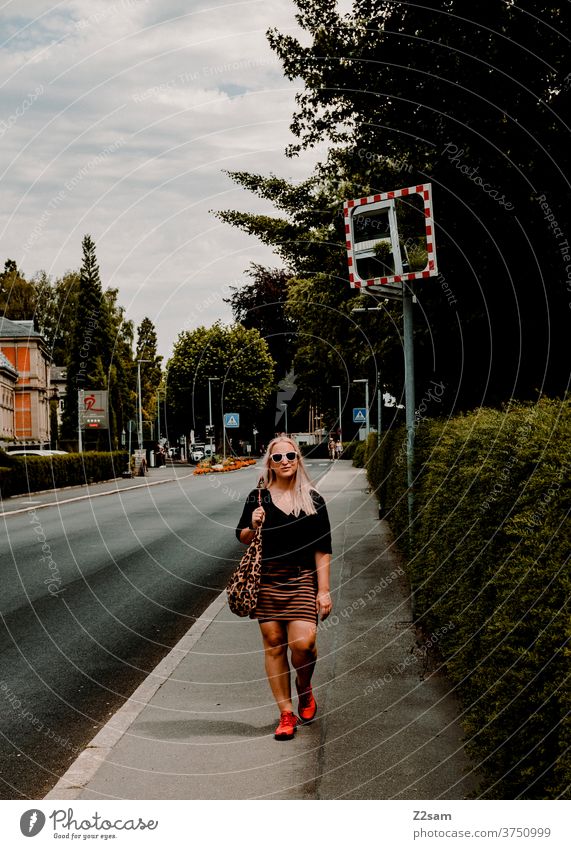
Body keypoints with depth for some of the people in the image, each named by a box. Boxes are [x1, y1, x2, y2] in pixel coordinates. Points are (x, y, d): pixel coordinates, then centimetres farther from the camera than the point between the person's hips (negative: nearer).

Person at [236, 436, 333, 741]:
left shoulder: (312, 500, 4)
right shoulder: (258, 497, 5)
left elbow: (322, 550, 3)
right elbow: (242, 538, 15)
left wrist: (324, 590, -2)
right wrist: (253, 526, -8)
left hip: (301, 581, -1)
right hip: (266, 580, 1)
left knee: (303, 643, -14)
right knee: (273, 644, 3)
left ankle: (304, 686, 19)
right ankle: (286, 714, 15)